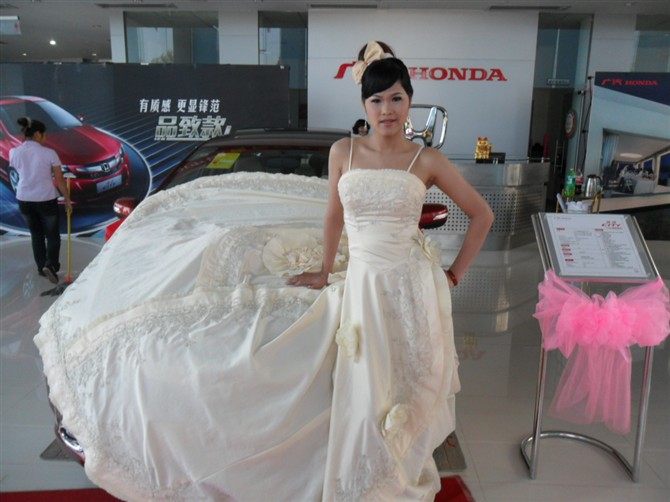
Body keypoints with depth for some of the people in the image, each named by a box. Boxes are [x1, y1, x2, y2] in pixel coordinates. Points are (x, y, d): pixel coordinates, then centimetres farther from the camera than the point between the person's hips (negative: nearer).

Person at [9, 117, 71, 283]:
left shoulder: (14, 152, -2)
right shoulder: (49, 153, -13)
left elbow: (21, 173, 15)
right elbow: (59, 180, -8)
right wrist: (67, 199, 0)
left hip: (24, 200, 4)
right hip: (46, 200, -4)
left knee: (36, 235, 20)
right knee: (53, 235, 10)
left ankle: (41, 267, 27)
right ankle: (51, 265, -11)